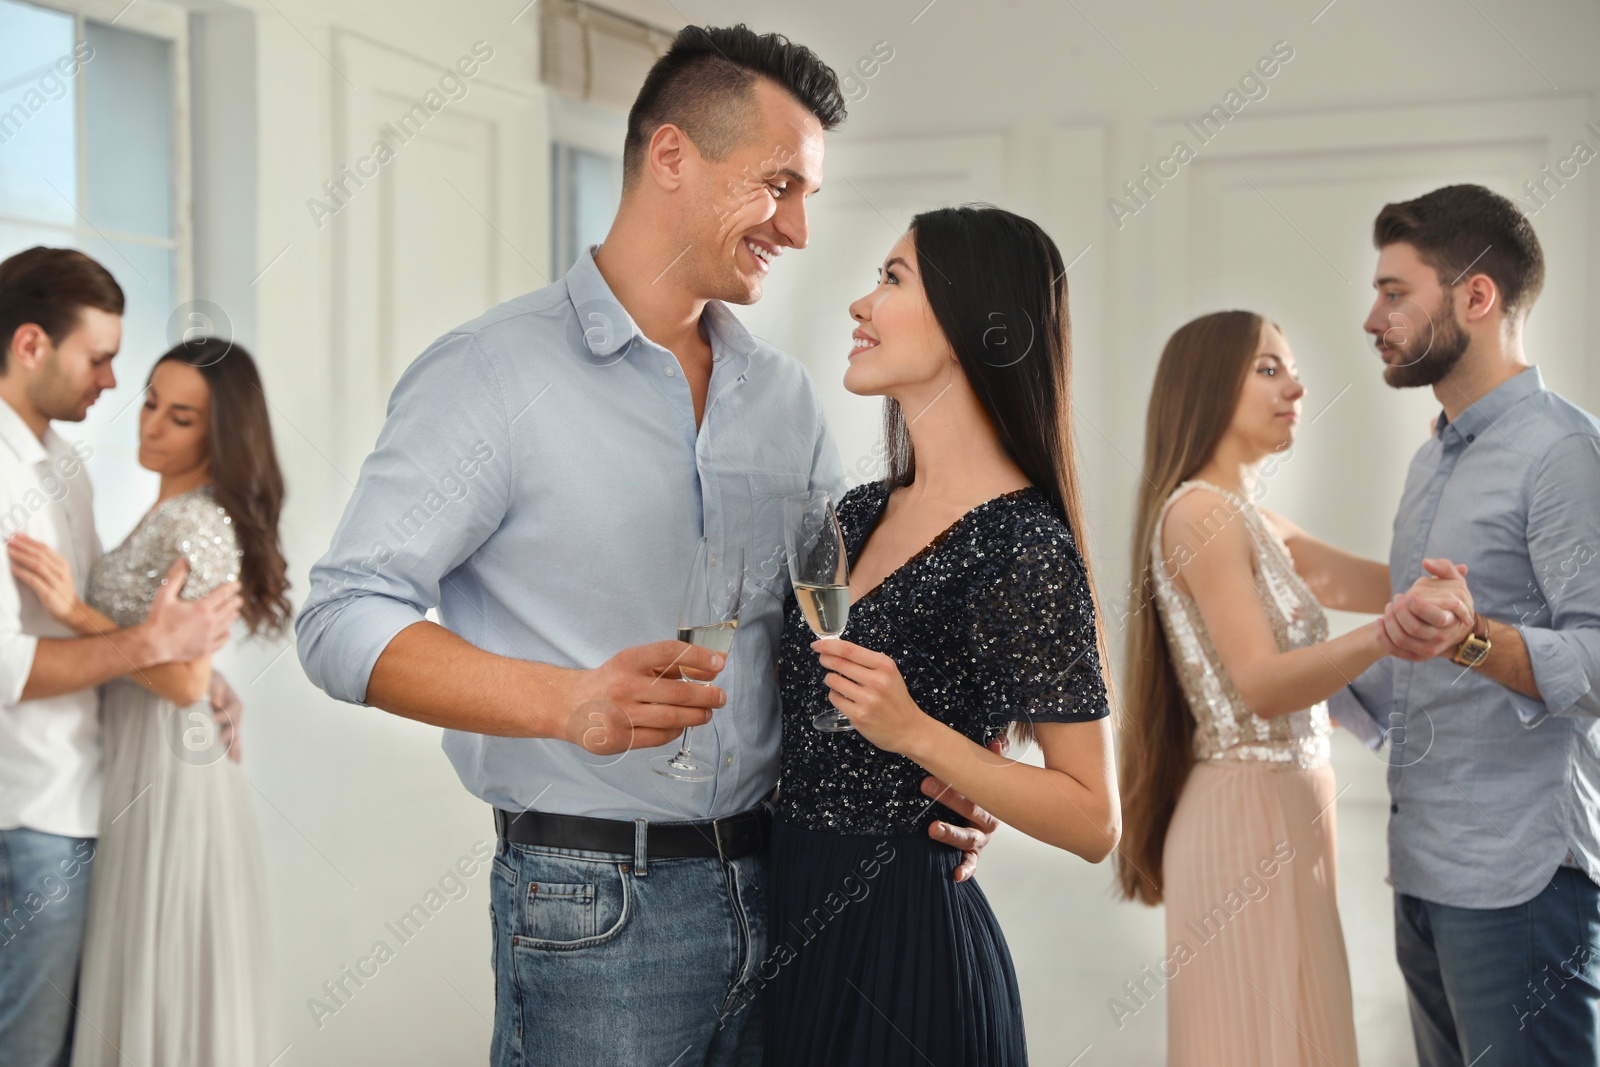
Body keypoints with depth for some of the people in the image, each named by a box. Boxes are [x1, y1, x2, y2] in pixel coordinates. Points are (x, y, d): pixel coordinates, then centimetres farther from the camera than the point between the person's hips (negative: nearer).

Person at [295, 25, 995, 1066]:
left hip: (775, 885, 6)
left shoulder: (785, 393, 11)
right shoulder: (494, 372, -8)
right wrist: (568, 702, -27)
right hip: (594, 905, -5)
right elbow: (345, 620, -14)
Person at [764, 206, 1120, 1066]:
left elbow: (1093, 822, -17)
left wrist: (918, 734, -25)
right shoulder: (859, 516, 5)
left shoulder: (1023, 547, -18)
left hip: (903, 939, -7)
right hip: (797, 924, 7)